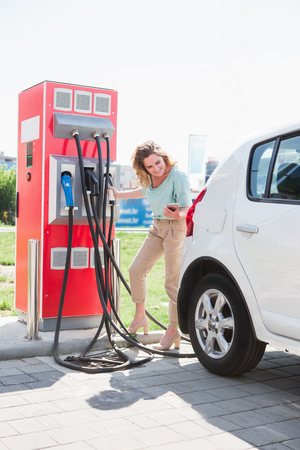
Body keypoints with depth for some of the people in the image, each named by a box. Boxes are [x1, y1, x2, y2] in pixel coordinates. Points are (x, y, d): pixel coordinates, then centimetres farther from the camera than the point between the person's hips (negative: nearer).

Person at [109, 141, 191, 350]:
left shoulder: (178, 176, -19)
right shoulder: (150, 178, 2)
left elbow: (188, 207, -21)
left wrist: (178, 214, -43)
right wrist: (119, 194, 27)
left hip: (176, 228, -8)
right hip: (157, 227, 8)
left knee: (173, 280, -7)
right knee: (136, 269, 8)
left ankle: (173, 330, 4)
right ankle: (140, 317, 24)